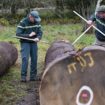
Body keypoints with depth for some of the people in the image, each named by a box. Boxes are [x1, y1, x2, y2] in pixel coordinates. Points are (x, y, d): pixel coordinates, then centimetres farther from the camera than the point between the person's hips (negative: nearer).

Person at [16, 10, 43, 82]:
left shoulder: (37, 22, 0)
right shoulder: (23, 22, -15)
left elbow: (40, 32, 0)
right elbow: (18, 34, -18)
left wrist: (38, 38, -22)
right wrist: (29, 35, -23)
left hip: (33, 43, 5)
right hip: (25, 43, -5)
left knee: (34, 59, 4)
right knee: (25, 59, -14)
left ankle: (33, 76, 13)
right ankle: (23, 76, -8)